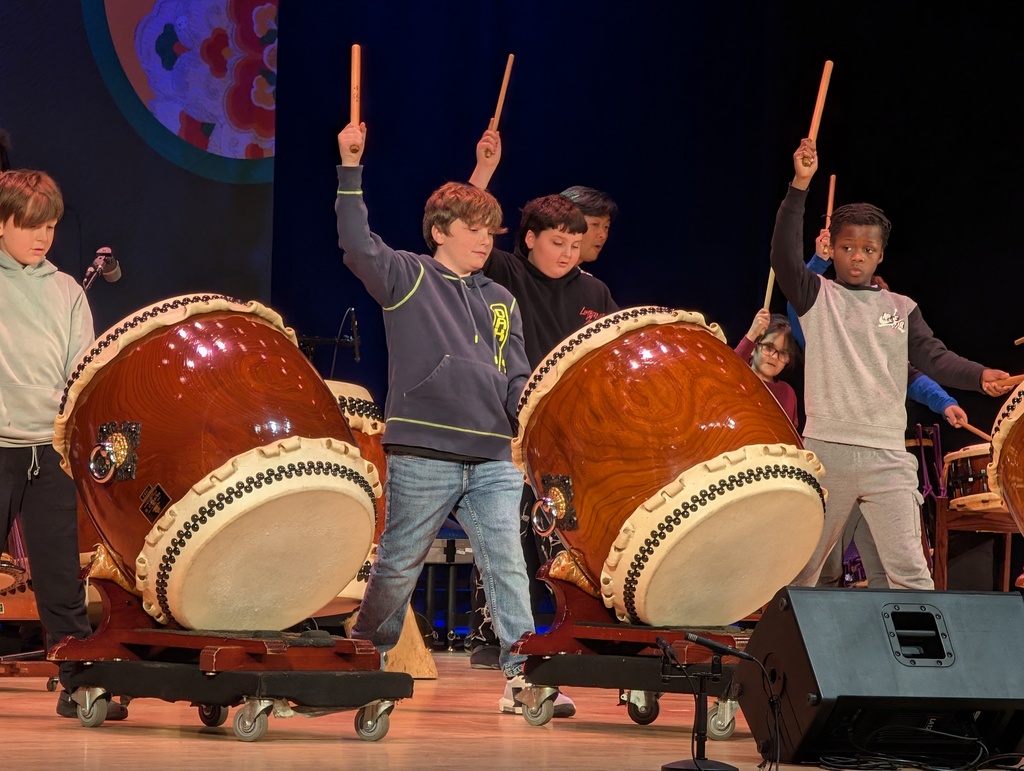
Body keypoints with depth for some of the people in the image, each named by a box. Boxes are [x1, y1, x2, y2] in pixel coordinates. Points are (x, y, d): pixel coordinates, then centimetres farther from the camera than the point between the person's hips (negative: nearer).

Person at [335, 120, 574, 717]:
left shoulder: (501, 301, 18)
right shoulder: (409, 278, 3)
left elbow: (516, 379, 18)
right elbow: (357, 243, -14)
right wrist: (351, 169, -20)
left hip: (493, 460, 4)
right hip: (423, 457, -4)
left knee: (508, 563, -5)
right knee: (399, 565, 5)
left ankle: (522, 675, -5)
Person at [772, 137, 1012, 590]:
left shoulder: (901, 309, 13)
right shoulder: (817, 298, 7)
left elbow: (933, 356, 1)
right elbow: (784, 258, -10)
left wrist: (979, 376, -20)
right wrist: (800, 186, -19)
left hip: (887, 456, 1)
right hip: (825, 451, -1)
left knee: (908, 570, -8)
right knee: (801, 569, 10)